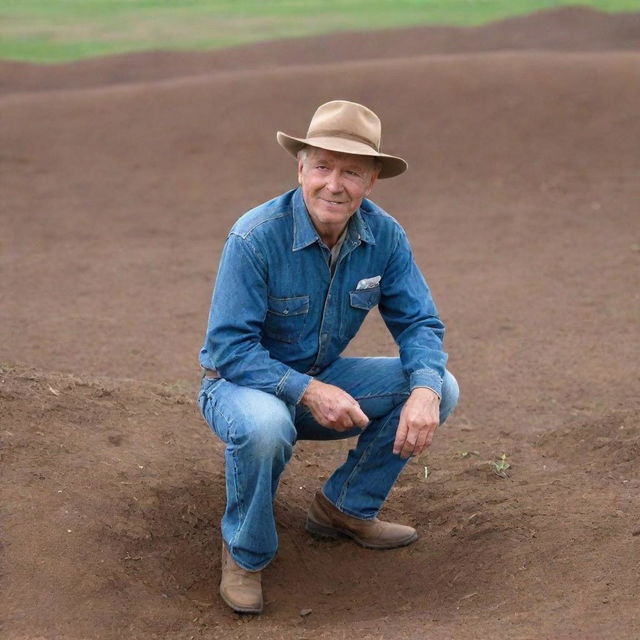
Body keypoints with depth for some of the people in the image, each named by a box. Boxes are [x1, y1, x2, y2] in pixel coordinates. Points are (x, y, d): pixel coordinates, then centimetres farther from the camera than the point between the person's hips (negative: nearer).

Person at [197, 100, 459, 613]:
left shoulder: (384, 235, -11)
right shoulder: (255, 238, -26)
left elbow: (418, 322, -7)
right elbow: (229, 347, -26)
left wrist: (425, 390, -28)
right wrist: (307, 392, -36)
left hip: (324, 379, 5)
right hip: (243, 382, -5)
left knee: (440, 387, -11)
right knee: (264, 426, -40)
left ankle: (346, 507, 6)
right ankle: (245, 554, -10)